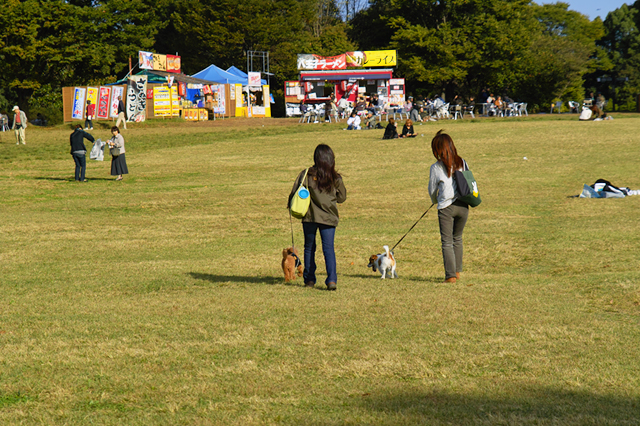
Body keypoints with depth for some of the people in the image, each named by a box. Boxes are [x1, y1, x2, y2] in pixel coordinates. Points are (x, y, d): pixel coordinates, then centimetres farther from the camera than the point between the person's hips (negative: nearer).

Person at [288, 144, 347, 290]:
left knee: (309, 248, 14)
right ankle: (331, 279, -17)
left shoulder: (306, 175, -6)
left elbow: (294, 193, -4)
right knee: (329, 248, -2)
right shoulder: (336, 178, -1)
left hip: (310, 217, 0)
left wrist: (291, 206, 15)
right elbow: (342, 197, 9)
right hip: (329, 217, 0)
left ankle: (309, 279, 17)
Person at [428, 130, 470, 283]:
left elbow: (432, 191, 4)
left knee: (447, 242, 2)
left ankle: (450, 275, -4)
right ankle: (457, 271, 27)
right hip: (463, 206, 4)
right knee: (457, 239, 21)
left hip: (446, 207, -4)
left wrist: (435, 201, 25)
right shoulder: (462, 163, 2)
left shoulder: (436, 167, -8)